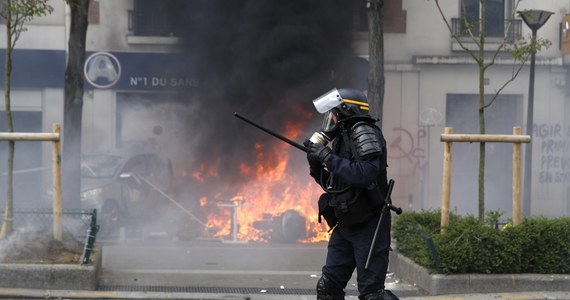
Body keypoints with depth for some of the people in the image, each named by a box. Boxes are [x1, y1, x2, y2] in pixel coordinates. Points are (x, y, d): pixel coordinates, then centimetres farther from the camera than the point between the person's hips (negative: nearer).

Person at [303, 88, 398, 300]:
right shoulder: (342, 138, 15)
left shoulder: (364, 133, -12)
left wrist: (327, 157, -21)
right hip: (345, 225, 9)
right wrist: (316, 164, 2)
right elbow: (333, 185, 20)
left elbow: (365, 174, -27)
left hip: (368, 225, -9)